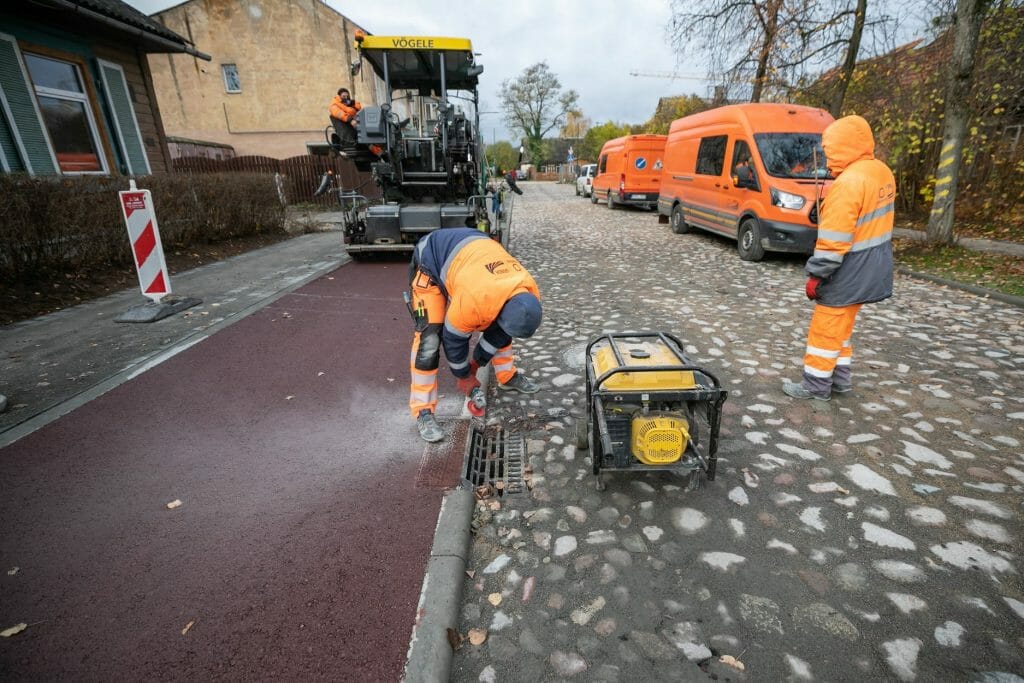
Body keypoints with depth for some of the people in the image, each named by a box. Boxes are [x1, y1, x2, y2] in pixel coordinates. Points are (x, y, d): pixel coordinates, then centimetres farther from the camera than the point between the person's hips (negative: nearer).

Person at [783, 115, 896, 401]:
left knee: (825, 328, 2)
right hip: (870, 269, 9)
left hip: (849, 273, -9)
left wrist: (816, 275, -18)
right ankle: (841, 378, 29)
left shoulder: (848, 182, -23)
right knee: (841, 326, 20)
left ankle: (817, 384, 12)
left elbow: (834, 240, -24)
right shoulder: (882, 172, 8)